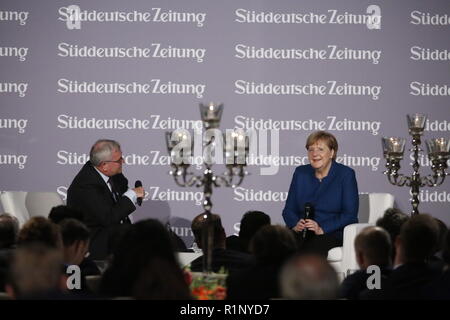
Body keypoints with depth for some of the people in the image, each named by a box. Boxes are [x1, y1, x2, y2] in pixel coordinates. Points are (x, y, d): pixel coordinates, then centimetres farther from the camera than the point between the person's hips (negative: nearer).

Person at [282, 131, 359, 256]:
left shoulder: (346, 174, 2)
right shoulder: (301, 173, 16)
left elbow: (350, 215, -6)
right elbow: (288, 209, 15)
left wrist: (322, 229, -18)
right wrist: (295, 225, -9)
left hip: (333, 233, -3)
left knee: (310, 251, -37)